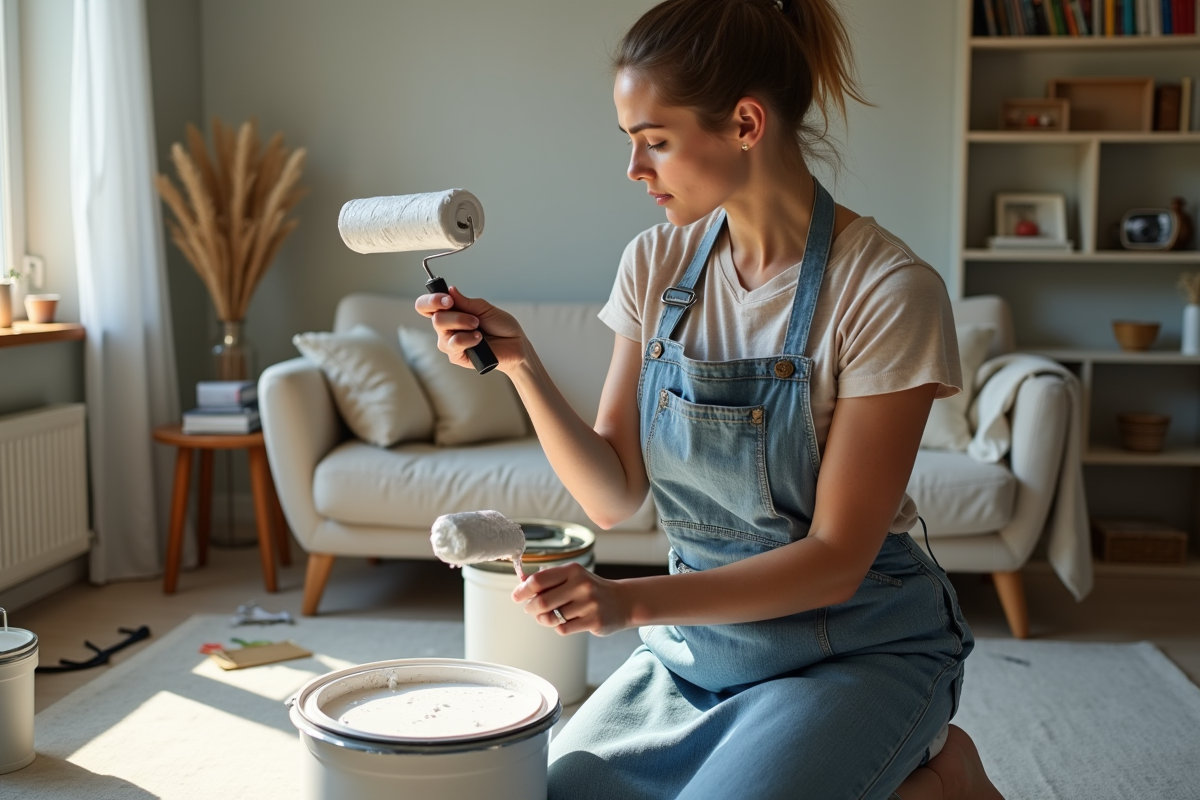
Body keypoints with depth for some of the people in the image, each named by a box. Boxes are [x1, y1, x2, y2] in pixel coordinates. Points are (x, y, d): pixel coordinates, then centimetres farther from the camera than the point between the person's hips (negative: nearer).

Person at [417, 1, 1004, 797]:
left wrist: (633, 600, -27)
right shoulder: (655, 265, -2)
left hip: (857, 648, -6)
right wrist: (520, 362, -16)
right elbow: (614, 494, -2)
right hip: (697, 641, 6)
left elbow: (836, 558, -18)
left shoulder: (889, 291, -19)